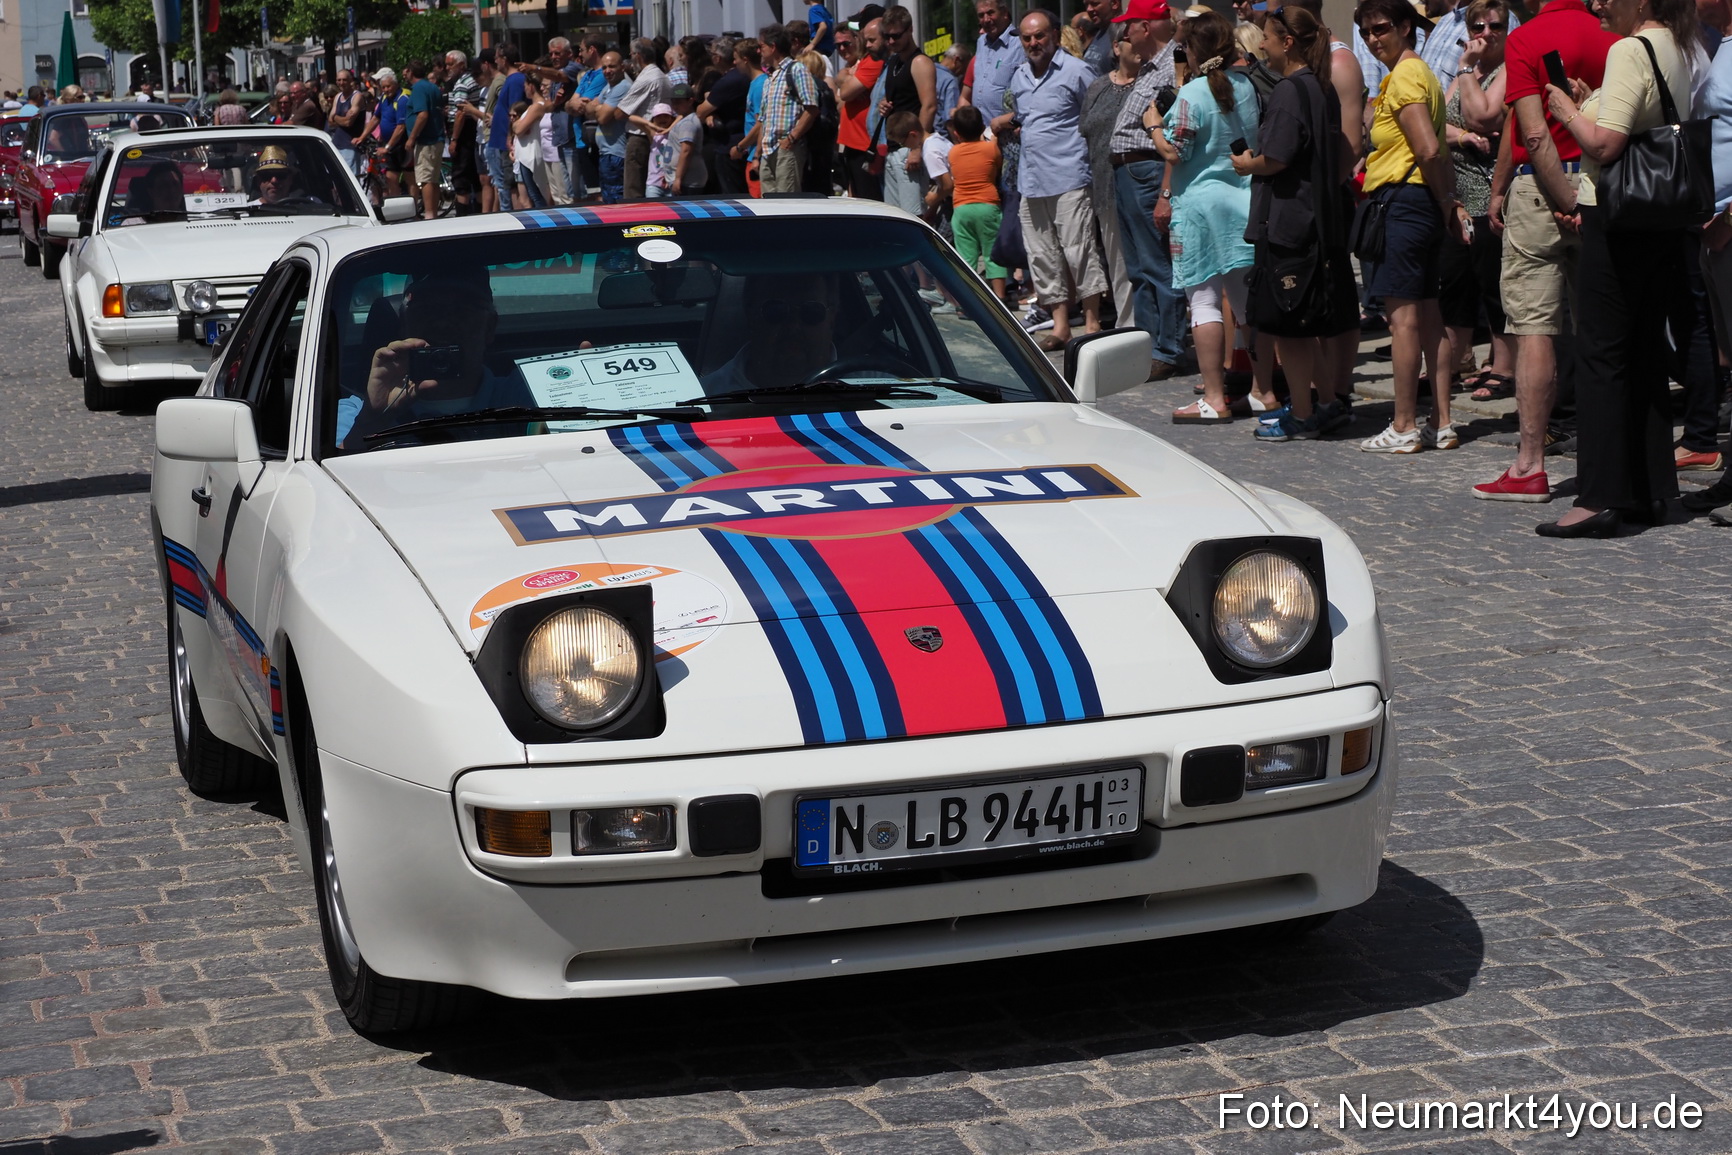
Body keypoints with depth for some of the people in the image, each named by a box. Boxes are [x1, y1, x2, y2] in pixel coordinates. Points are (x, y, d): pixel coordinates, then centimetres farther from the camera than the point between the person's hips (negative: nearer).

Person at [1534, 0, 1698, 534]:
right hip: (1663, 223, 9)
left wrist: (1567, 109, -7)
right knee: (1646, 354, 13)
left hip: (1618, 222, -9)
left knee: (1600, 354, -5)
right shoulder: (1678, 51, 13)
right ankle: (1651, 491, 17)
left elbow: (1606, 143, -22)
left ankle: (1600, 498, -7)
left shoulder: (1630, 50, -15)